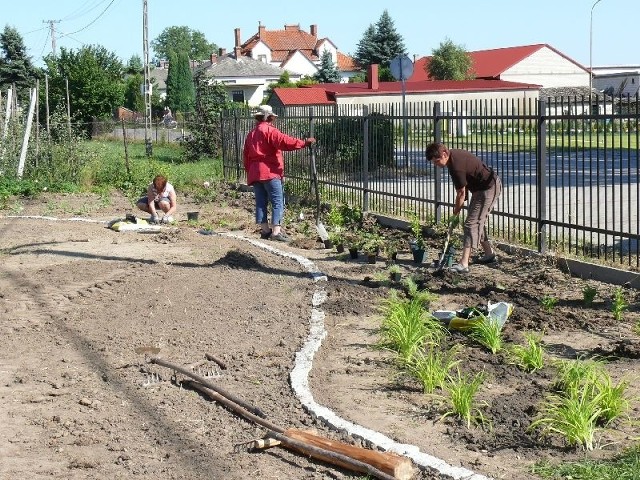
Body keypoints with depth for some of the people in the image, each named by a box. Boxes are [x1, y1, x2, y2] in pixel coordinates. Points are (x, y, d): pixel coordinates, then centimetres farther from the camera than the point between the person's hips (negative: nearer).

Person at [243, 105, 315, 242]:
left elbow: (246, 157, 21)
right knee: (278, 202, -7)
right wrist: (304, 142, -19)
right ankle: (276, 231, -13)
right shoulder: (269, 130, -5)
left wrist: (249, 171, 26)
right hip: (270, 173, -8)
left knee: (261, 203, 9)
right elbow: (285, 142, -21)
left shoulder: (251, 134, 19)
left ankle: (265, 230, 9)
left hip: (254, 174, 8)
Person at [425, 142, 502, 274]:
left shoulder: (456, 166, -27)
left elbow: (461, 193, -18)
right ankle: (489, 254, 35)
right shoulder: (454, 154, 2)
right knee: (478, 222, 20)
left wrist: (455, 215, -6)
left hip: (489, 188, -10)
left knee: (471, 223, -14)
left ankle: (464, 264, -19)